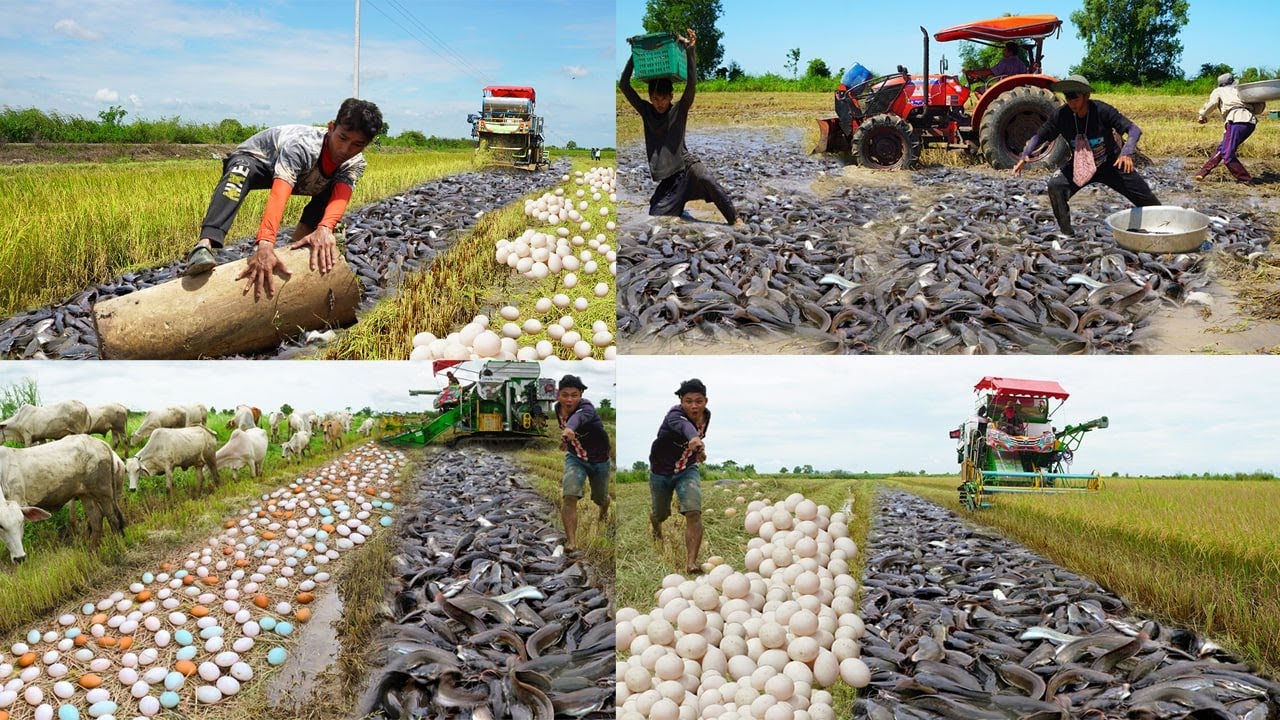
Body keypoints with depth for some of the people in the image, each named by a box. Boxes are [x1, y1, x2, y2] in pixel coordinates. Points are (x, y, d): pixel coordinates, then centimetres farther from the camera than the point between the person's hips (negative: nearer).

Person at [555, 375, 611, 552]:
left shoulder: (586, 407, -34)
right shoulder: (556, 410, -16)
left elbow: (579, 416, -60)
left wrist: (570, 428, -80)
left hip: (599, 460, -2)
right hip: (575, 458, 2)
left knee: (600, 498, 20)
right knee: (570, 496, -23)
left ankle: (604, 512, 58)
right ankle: (571, 540, -19)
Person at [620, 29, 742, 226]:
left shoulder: (679, 110, -3)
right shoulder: (646, 112, 6)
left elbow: (692, 83, -18)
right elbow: (624, 86, 1)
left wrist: (689, 50, -23)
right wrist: (634, 56, -6)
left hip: (687, 164, -4)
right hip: (668, 177, 4)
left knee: (704, 179, -37)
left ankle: (735, 220, -32)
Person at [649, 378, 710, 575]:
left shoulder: (706, 415, -14)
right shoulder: (674, 415, -33)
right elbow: (682, 424, -59)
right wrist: (694, 438, -80)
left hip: (688, 470, 3)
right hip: (661, 472, -2)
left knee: (694, 513, -21)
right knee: (661, 514, 19)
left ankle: (691, 562, -20)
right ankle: (656, 526, 58)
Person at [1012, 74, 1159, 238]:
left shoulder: (1102, 111, -26)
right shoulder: (1061, 115, -19)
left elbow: (1134, 130, -28)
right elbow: (1040, 135, -9)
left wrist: (1127, 152, -46)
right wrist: (1024, 156, -26)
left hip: (1111, 164, -2)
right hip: (1080, 166, 2)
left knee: (1146, 199, 1)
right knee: (1056, 186, -23)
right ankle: (1067, 234, -11)